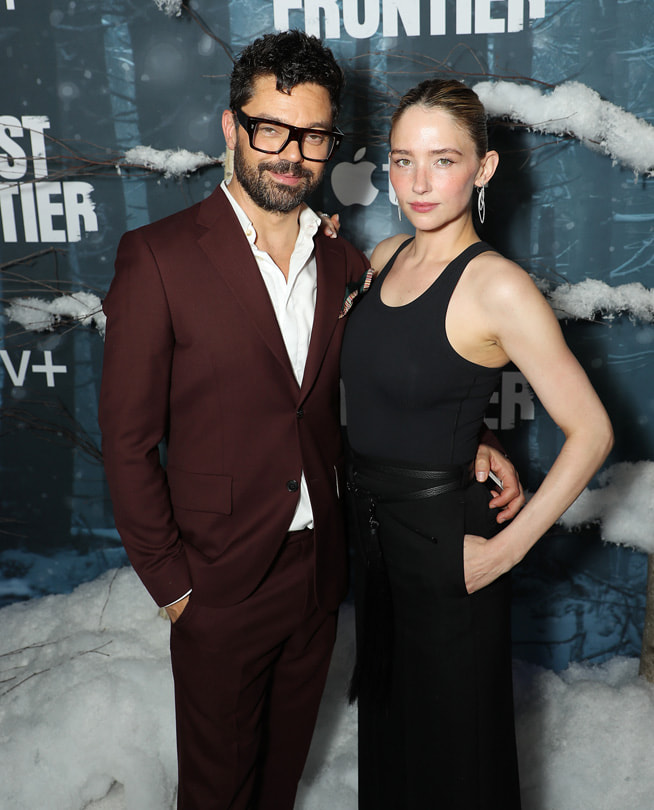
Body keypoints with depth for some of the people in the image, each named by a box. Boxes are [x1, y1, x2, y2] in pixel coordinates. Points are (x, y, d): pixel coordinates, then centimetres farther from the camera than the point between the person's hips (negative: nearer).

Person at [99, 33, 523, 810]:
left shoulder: (345, 264, 2)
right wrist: (170, 581, -10)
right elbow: (128, 439, -12)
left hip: (319, 570, 5)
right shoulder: (159, 257, -14)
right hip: (221, 583, -4)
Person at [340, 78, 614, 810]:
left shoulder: (497, 288, -19)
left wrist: (505, 550, -18)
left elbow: (590, 432, -17)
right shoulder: (383, 256, 2)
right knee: (385, 720, 26)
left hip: (444, 543, -6)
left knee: (451, 742, 15)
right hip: (372, 529, 7)